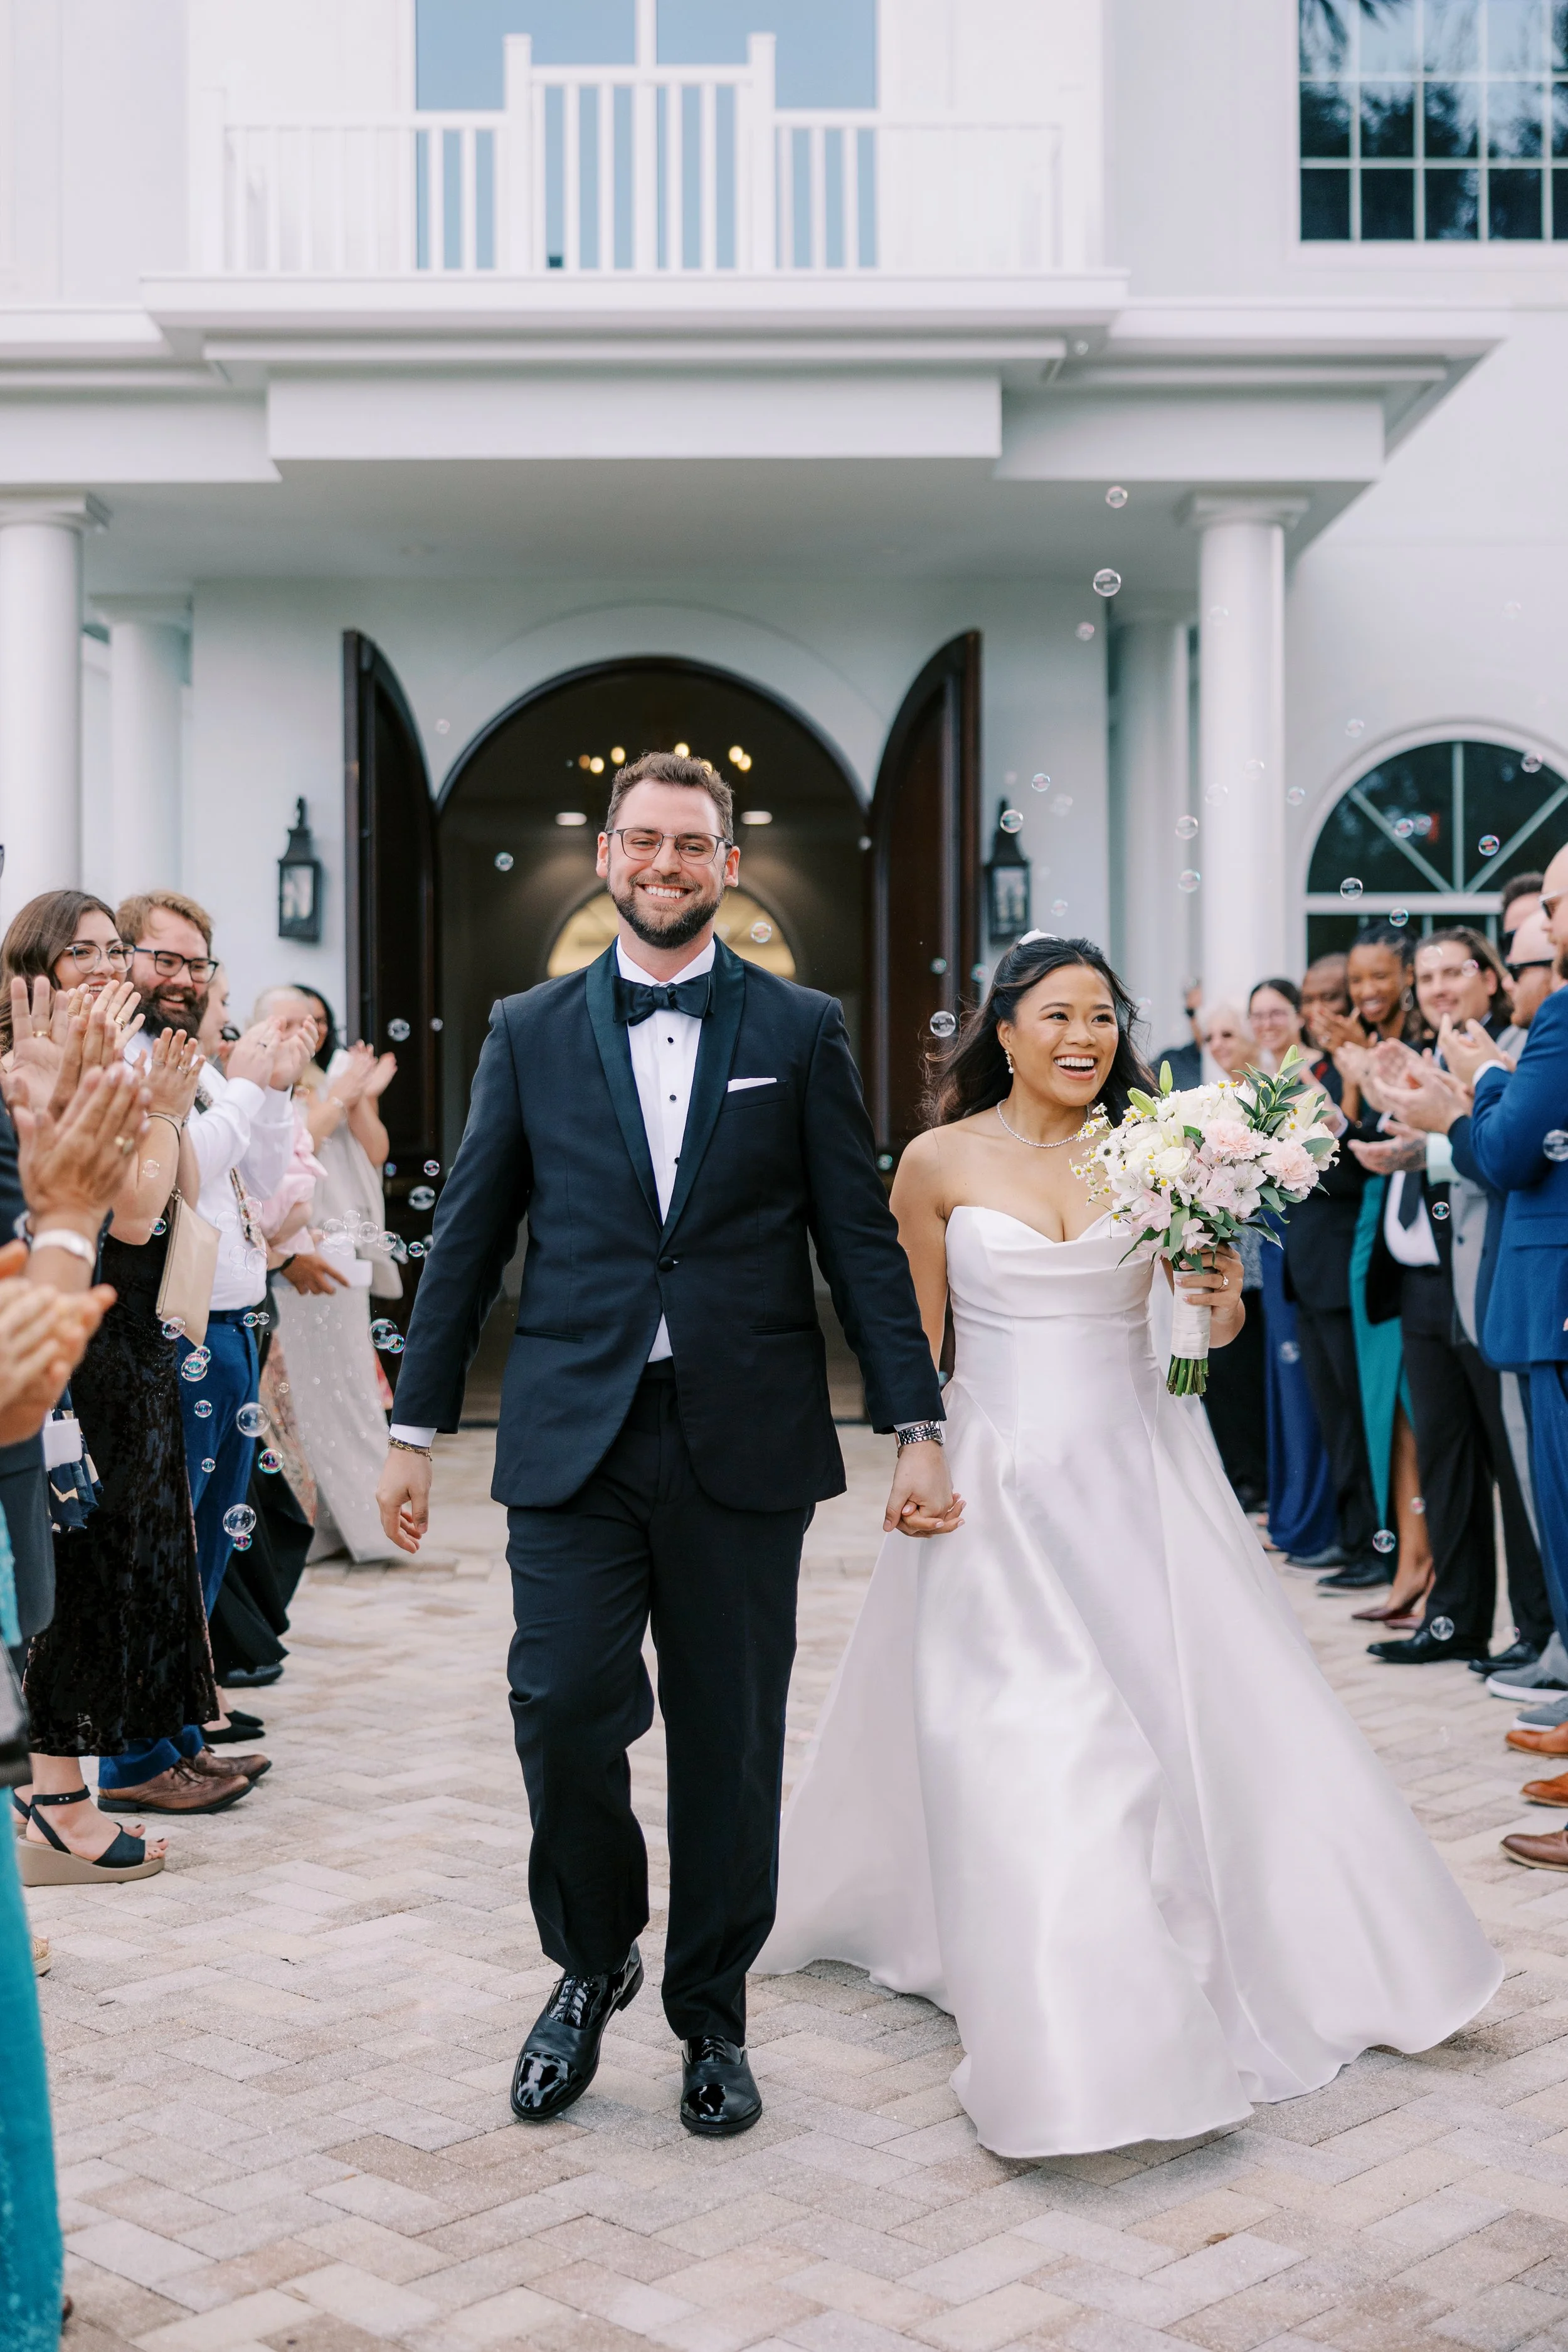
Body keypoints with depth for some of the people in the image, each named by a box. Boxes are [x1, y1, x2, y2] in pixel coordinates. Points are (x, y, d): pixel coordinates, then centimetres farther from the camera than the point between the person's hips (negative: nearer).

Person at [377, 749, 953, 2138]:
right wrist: (417, 1425, 7)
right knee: (564, 1709, -8)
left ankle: (712, 2014, 26)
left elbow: (861, 1238, 3)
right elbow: (469, 1239, 9)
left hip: (744, 1443, 0)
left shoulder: (802, 1030, 6)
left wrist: (918, 1427, -3)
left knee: (731, 1743, 7)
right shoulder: (530, 1032, 8)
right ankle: (593, 1963, 21)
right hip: (573, 1439, 0)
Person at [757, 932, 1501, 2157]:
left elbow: (1213, 1300, 12)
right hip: (1002, 1480, -2)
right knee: (1025, 1749, -7)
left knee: (1201, 1709, 7)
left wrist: (1223, 1307, -10)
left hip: (1137, 1474, 3)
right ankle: (1062, 2034, 3)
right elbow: (916, 1341, 5)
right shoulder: (940, 1162, -1)